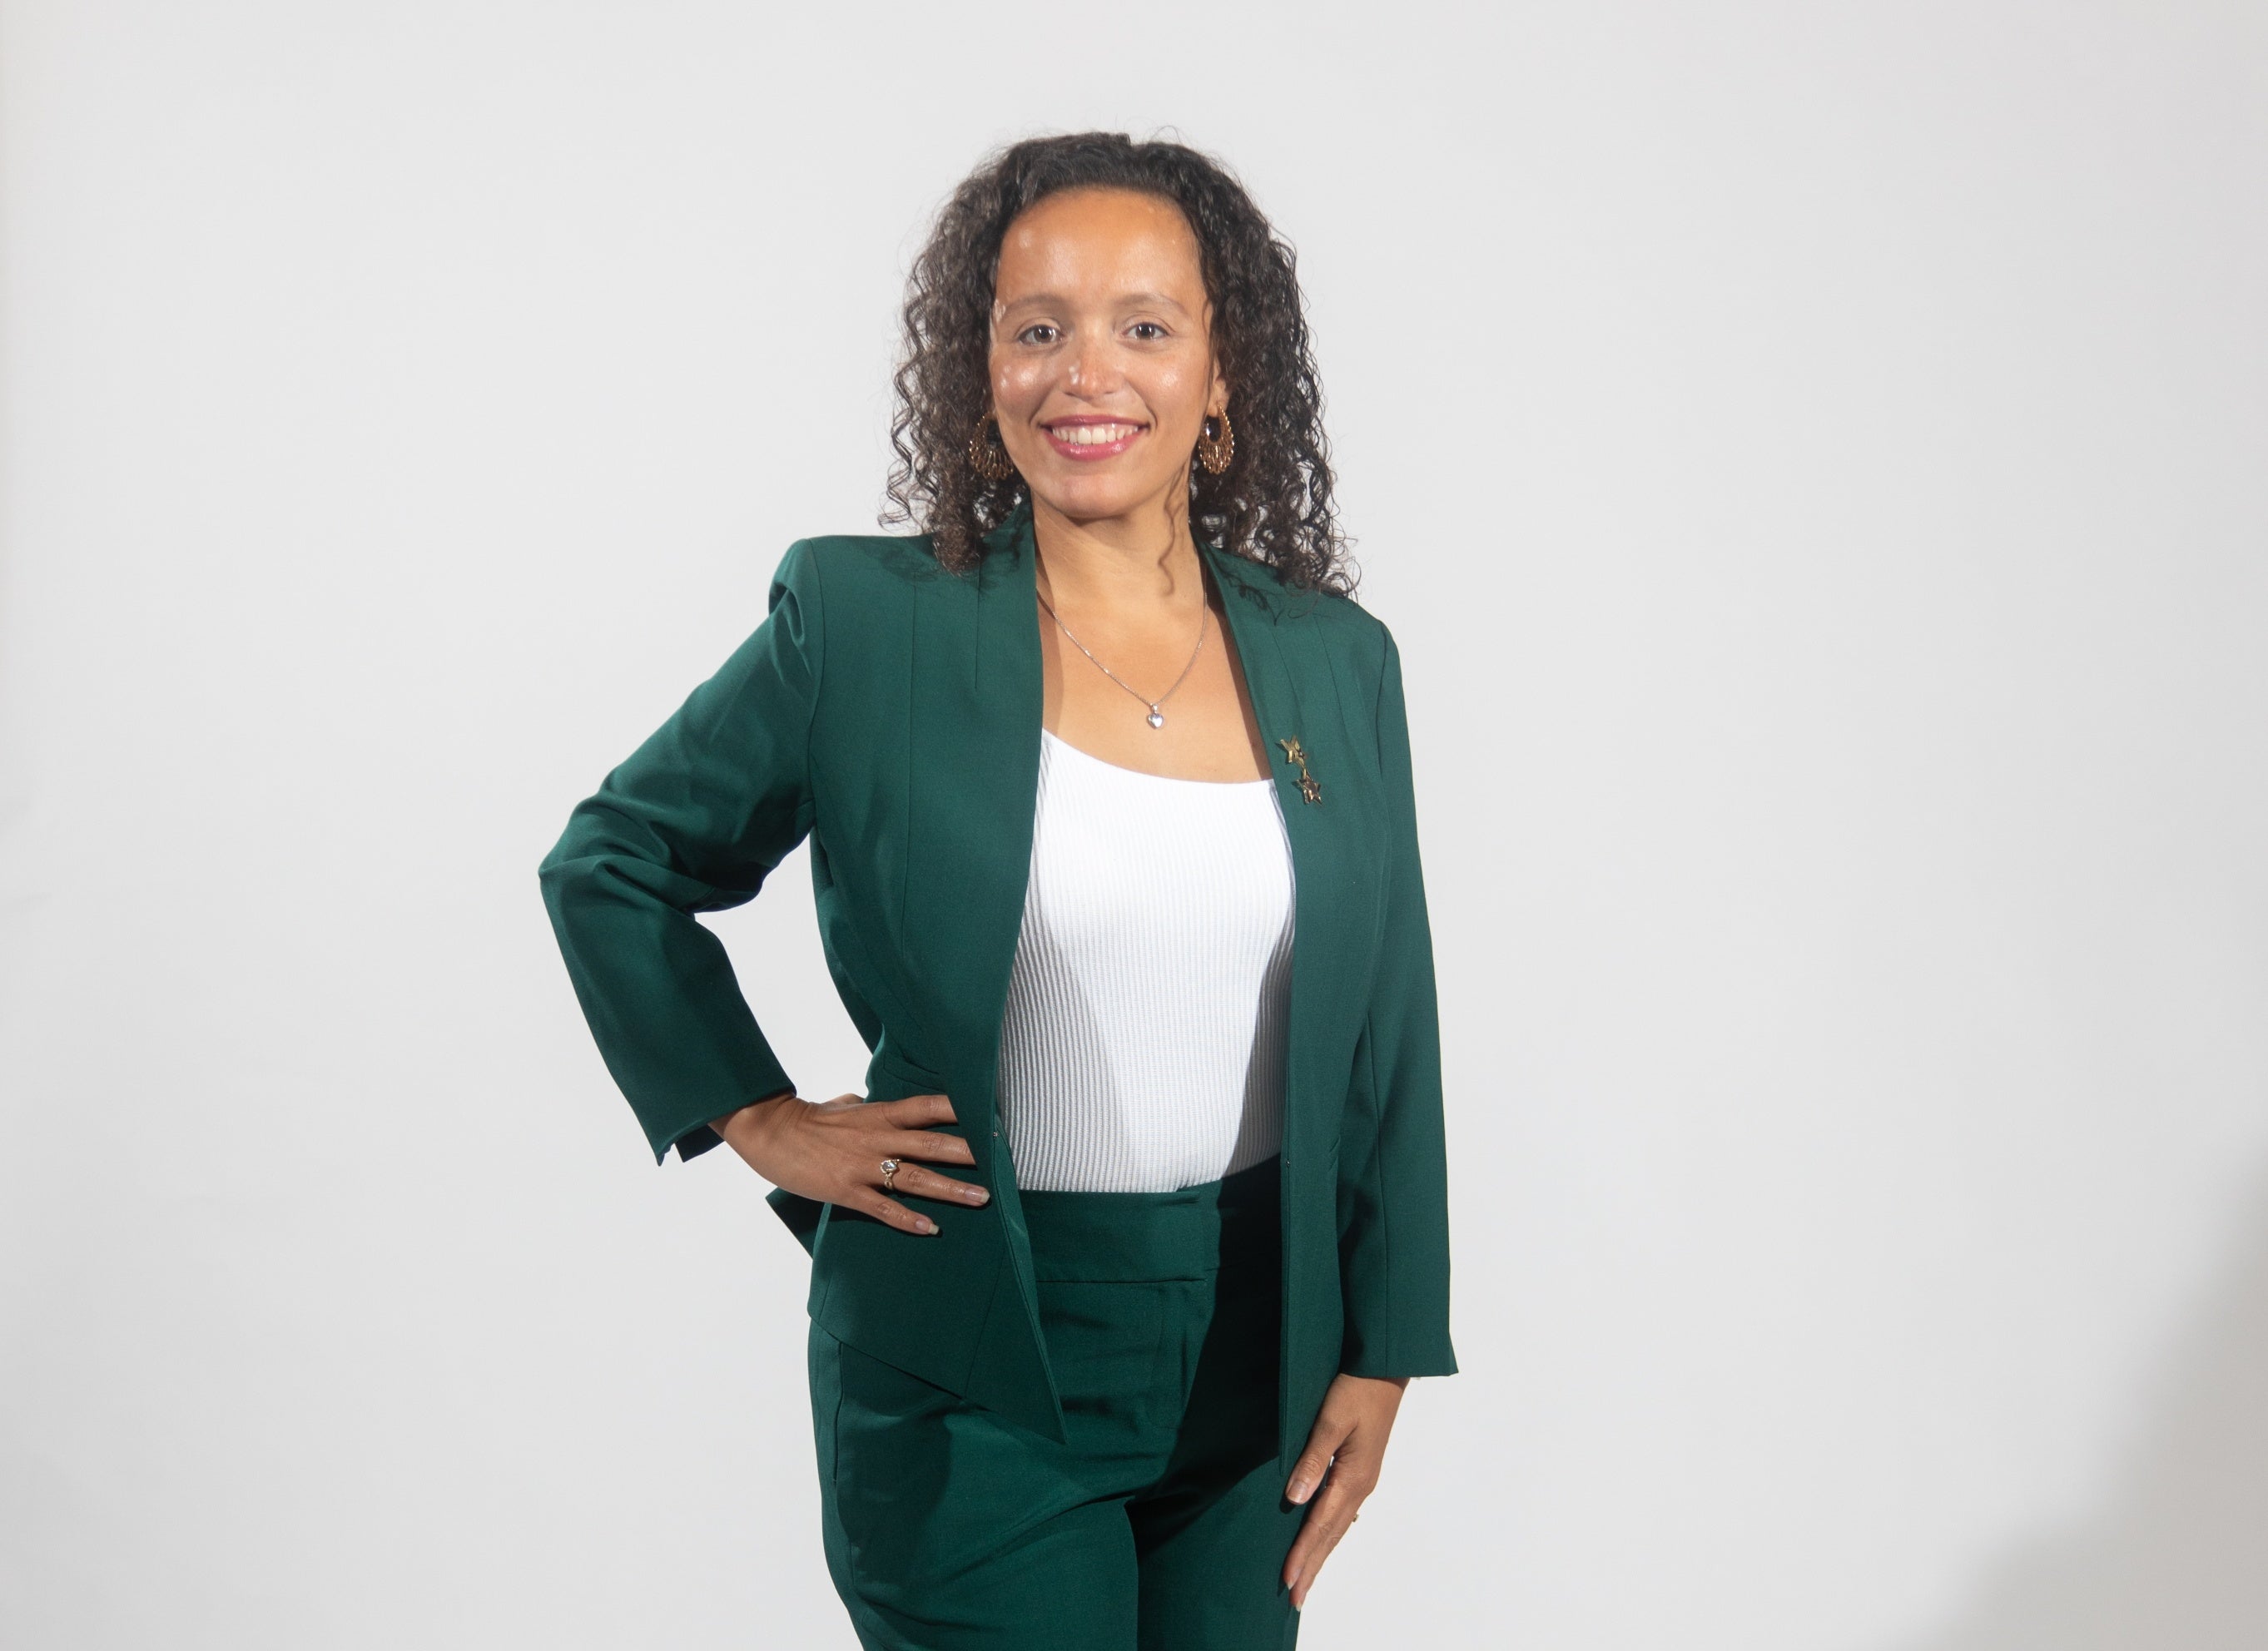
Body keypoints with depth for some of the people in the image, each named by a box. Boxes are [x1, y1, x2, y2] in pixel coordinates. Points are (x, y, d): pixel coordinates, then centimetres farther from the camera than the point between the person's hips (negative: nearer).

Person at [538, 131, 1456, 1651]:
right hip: (977, 1370, -3)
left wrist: (1382, 1352, 5)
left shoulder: (1334, 662, 3)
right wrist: (758, 1118, -2)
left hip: (1255, 1354, 4)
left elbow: (1388, 1042, 7)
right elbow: (608, 867, 5)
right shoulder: (865, 624, -7)